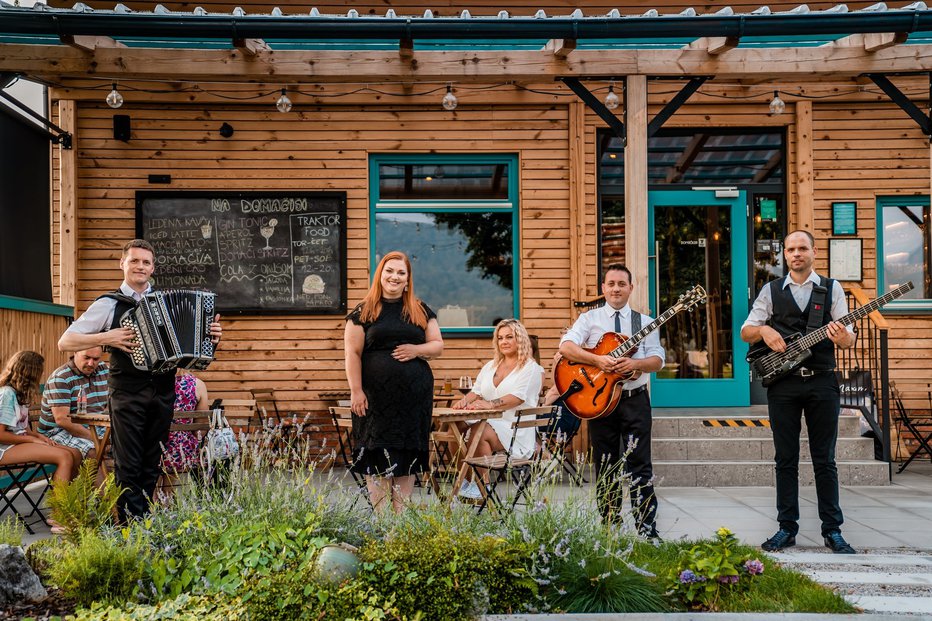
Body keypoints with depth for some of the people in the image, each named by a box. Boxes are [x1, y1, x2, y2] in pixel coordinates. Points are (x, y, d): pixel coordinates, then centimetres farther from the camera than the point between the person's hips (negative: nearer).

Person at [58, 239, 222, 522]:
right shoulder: (109, 305, 1)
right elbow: (65, 342, -1)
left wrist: (211, 337, -2)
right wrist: (107, 338, -14)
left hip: (163, 390, 4)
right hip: (128, 393, -4)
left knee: (152, 464, 10)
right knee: (128, 466, -2)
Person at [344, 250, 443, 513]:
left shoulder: (421, 311, 12)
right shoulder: (363, 312, 4)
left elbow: (438, 345, 11)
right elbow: (353, 354, -1)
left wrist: (417, 350, -10)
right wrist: (356, 391, -9)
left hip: (414, 395, 2)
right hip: (376, 396, -2)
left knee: (407, 455, 6)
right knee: (377, 454, -1)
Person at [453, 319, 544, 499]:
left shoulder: (530, 368, 0)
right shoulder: (490, 366, 23)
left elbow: (518, 397, -16)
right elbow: (476, 391, 15)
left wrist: (491, 404, -32)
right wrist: (465, 400, -10)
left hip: (516, 432, -6)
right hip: (488, 424, 6)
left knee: (480, 433, -33)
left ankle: (482, 485, -24)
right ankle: (465, 479, -23)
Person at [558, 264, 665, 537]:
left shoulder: (644, 322, 9)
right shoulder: (590, 318, 6)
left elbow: (658, 360, 2)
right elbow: (566, 346, -10)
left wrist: (635, 363, -18)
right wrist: (598, 359, -23)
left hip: (635, 400, 0)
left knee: (639, 466, -4)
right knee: (606, 468, 7)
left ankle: (647, 530, -2)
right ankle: (610, 527, 17)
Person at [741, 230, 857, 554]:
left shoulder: (831, 288, 6)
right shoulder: (771, 290, 8)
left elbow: (849, 338, 3)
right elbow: (745, 332, 9)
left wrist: (843, 337, -20)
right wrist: (763, 330, -13)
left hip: (822, 382, -1)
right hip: (782, 384, 1)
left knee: (825, 460, 4)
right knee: (785, 459, 5)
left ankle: (832, 530, 10)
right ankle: (787, 527, 12)